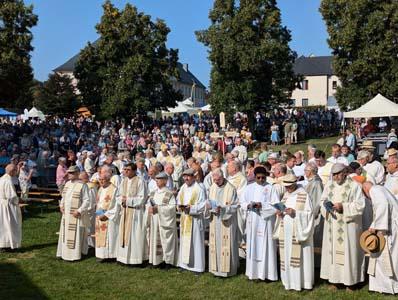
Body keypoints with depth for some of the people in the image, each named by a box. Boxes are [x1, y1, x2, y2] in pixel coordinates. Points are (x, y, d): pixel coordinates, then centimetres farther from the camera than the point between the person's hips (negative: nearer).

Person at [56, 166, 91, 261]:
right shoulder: (67, 183, 8)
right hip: (66, 214, 7)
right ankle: (65, 252, 23)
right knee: (65, 234, 13)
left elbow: (86, 200, -14)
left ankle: (75, 254, 6)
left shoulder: (82, 185, -14)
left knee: (75, 234, -1)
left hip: (76, 215, -7)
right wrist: (61, 205, 5)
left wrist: (79, 211, -20)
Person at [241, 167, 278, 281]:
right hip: (252, 220, 3)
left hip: (266, 221, -3)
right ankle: (254, 271, 13)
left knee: (265, 245, -1)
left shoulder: (270, 188, -2)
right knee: (253, 245, 4)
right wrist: (249, 205, -14)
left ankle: (266, 272, 6)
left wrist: (262, 205, -19)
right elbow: (242, 202, 7)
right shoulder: (249, 188, 9)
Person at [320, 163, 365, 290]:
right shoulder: (329, 185, 8)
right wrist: (327, 205, -9)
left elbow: (360, 205, -9)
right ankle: (333, 279, 15)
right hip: (332, 225, 4)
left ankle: (349, 281, 9)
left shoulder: (354, 186, -7)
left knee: (347, 251, 0)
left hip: (348, 225, -4)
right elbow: (322, 201, 13)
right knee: (332, 250, 5)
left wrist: (343, 206, -18)